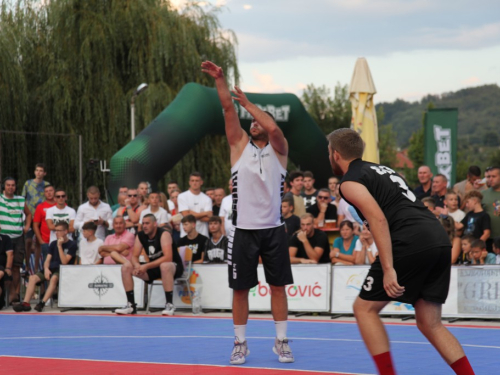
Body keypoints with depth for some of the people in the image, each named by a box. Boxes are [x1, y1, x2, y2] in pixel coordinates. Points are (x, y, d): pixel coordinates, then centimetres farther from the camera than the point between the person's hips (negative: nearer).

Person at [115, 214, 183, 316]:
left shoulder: (164, 234, -20)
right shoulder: (141, 236, -1)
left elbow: (168, 258, -30)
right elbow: (134, 256, -1)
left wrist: (146, 266, -35)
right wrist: (137, 265, -27)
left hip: (174, 266, -7)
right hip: (154, 267, 7)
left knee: (165, 266, -42)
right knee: (126, 267, -8)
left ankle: (170, 305, -34)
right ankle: (131, 305, -5)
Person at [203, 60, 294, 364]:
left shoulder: (279, 149, 5)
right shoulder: (240, 145, 8)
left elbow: (273, 127, -17)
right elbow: (229, 109, -3)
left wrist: (248, 102, -10)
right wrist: (219, 79, -15)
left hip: (273, 229, 0)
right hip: (244, 229, 1)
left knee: (278, 286, 4)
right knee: (240, 288, 3)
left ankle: (282, 342, 11)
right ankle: (240, 344, 12)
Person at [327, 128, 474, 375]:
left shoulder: (350, 181, 3)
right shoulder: (381, 169, 29)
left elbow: (378, 219, -12)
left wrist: (388, 269, -17)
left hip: (410, 243, -8)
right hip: (440, 238, 8)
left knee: (364, 308, 7)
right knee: (430, 324, 13)